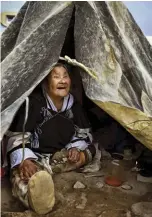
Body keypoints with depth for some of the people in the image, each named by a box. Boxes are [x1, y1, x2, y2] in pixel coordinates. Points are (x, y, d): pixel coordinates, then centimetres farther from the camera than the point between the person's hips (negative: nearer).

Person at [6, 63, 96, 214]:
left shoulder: (73, 105, -3)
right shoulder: (34, 102, -18)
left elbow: (83, 133, 8)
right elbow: (17, 136, -21)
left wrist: (76, 147, -14)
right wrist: (23, 161, -38)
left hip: (59, 155, 7)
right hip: (32, 155, -6)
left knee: (88, 150, -12)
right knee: (22, 173, -38)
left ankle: (42, 170, -24)